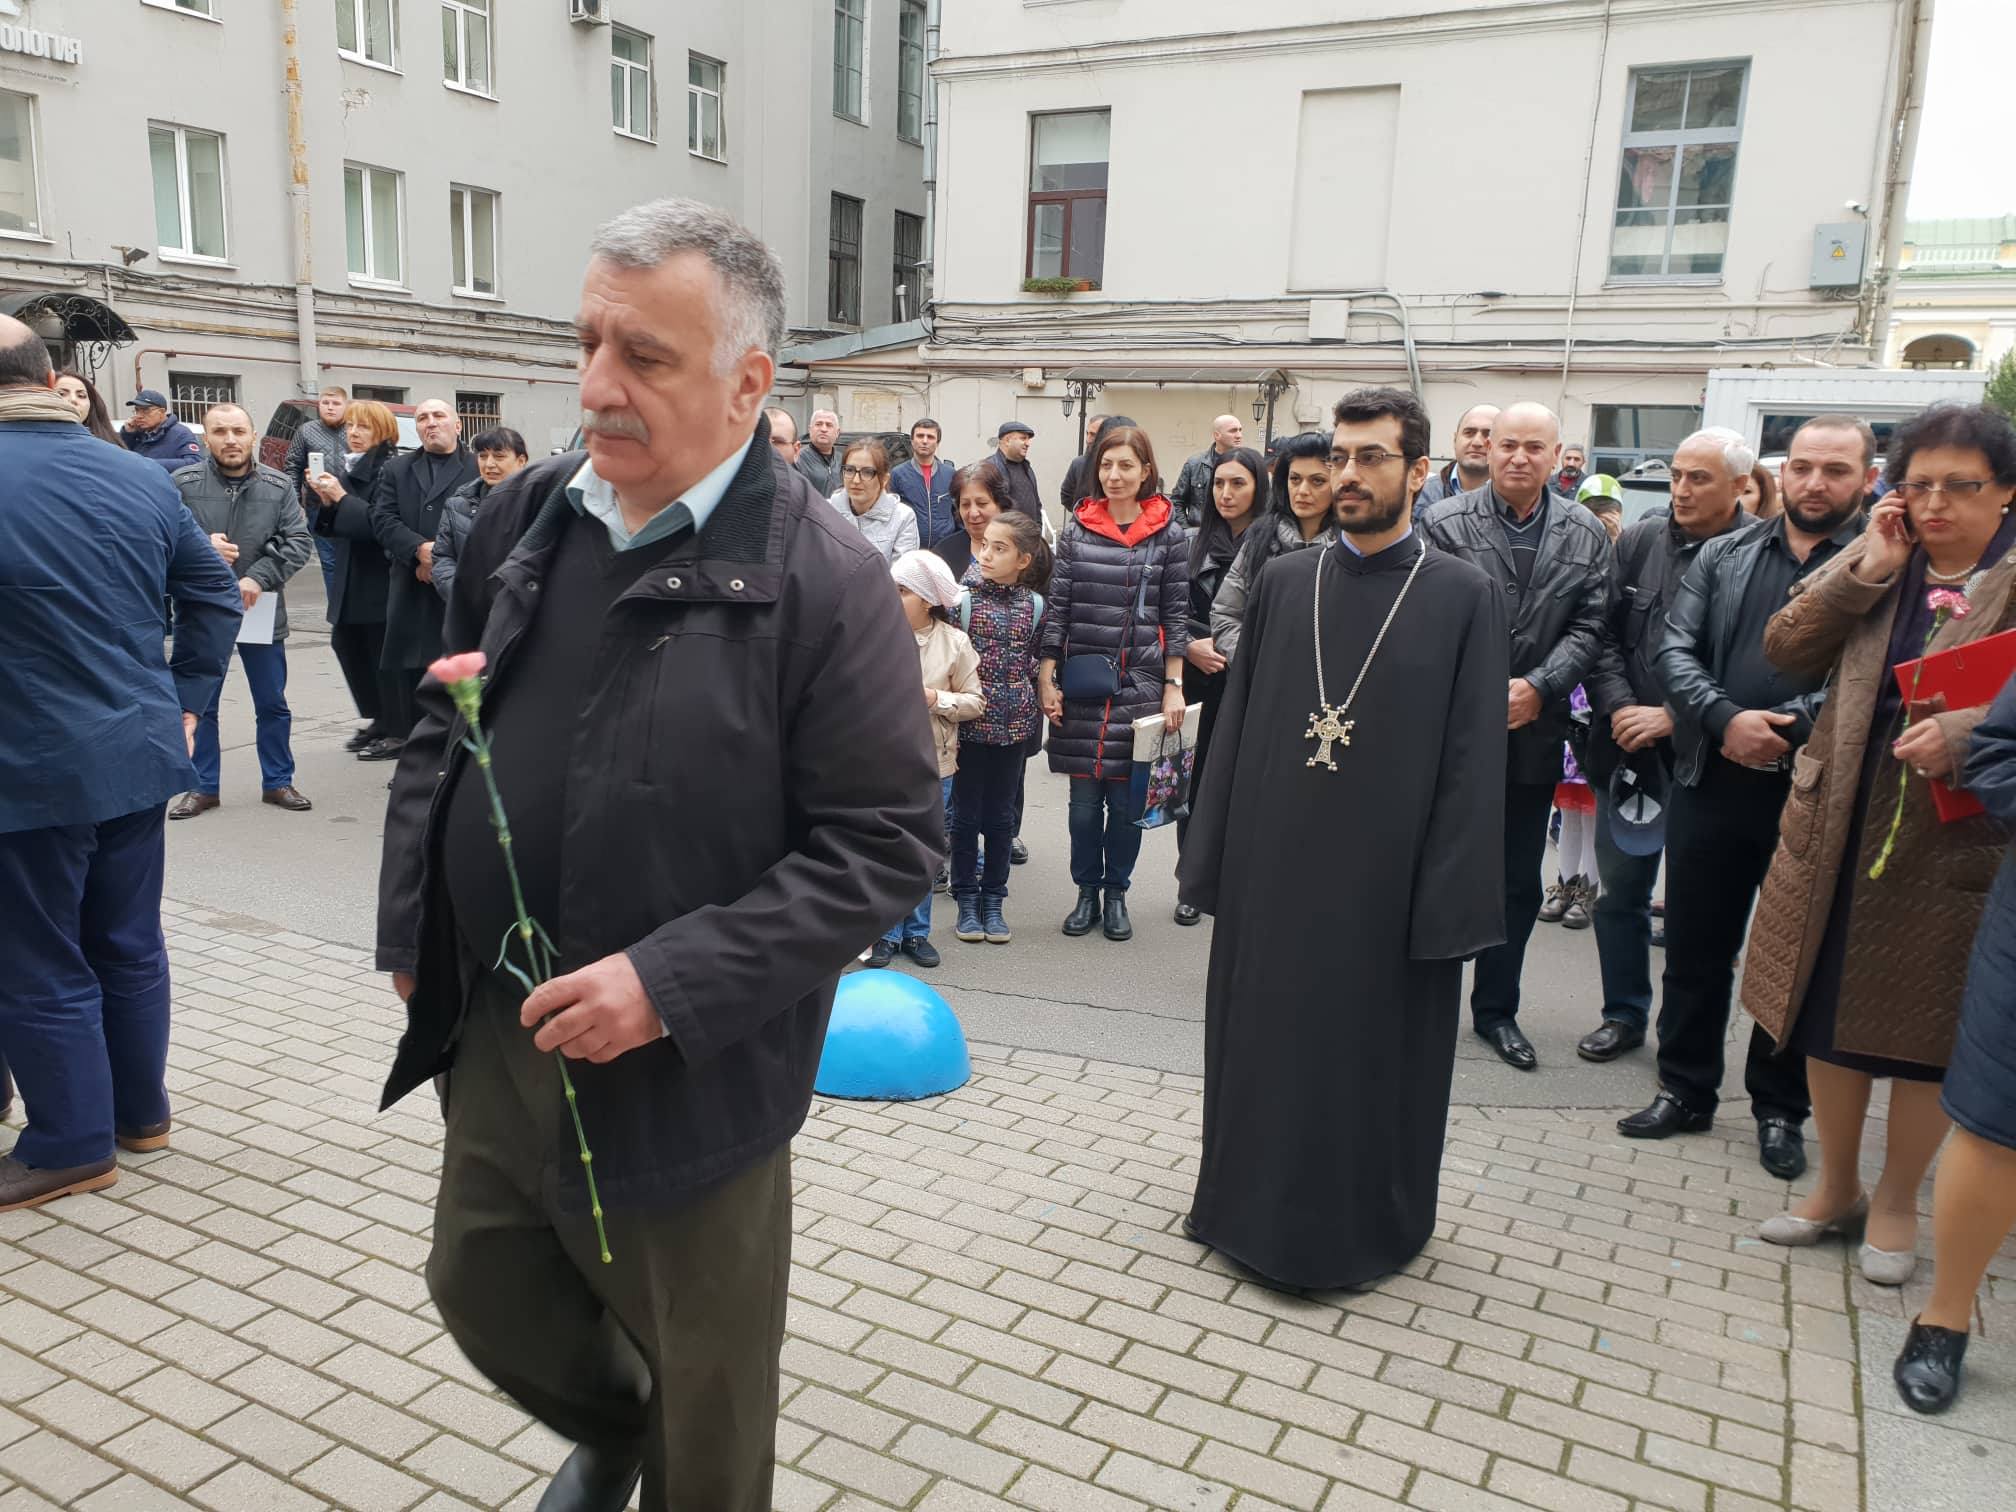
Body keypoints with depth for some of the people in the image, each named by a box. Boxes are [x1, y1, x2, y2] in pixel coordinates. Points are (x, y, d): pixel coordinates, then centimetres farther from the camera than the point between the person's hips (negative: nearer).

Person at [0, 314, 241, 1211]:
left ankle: (73, 1146, 18)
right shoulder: (139, 477, 2)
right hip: (140, 756, 6)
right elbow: (217, 594, 9)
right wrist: (185, 700, 13)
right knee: (131, 944, 17)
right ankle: (141, 1111, 30)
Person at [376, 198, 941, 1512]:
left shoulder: (823, 579, -18)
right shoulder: (526, 516, 0)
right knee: (482, 1291, 26)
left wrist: (670, 985, -23)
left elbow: (888, 843, -18)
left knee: (708, 1397, 15)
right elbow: (443, 727, 13)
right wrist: (411, 923, 6)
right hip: (495, 1033, 6)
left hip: (688, 1072, -6)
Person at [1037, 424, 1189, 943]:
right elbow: (1057, 608, 4)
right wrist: (1046, 678, 0)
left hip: (1141, 683, -1)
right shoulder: (1076, 529, 4)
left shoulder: (1169, 534, 1)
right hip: (1081, 684, 1)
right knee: (1084, 798, 5)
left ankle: (1116, 894, 22)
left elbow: (1175, 615, 2)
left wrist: (1174, 686, -2)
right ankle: (1087, 892, 21)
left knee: (1127, 798, 5)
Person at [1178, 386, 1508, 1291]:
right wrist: (1212, 862, 3)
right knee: (1266, 1043, 14)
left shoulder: (1463, 597, -4)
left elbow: (1473, 760, -7)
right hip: (1275, 867, 3)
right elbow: (1236, 726, 6)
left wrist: (1450, 904, -12)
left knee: (1374, 1057, 9)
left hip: (1387, 876, -3)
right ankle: (1257, 1207, 34)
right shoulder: (1285, 583, 5)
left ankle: (1364, 1225, 29)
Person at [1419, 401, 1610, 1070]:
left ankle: (1497, 1009, 27)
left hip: (1533, 732, 3)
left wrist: (1536, 687, -15)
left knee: (1518, 882, 13)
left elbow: (1587, 628, 0)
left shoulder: (1587, 535, 5)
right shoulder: (1445, 522, -4)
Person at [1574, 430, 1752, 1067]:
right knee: (1620, 889, 13)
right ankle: (1625, 1014, 29)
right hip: (1628, 747, 4)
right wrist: (1618, 709, -7)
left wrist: (1673, 718, -15)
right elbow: (1604, 635, 5)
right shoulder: (1638, 542, 4)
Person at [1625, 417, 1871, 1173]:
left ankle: (1781, 1109, 27)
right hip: (1713, 781, 3)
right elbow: (1676, 650, 0)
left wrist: (1786, 729, -19)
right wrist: (1727, 719, -15)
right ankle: (1685, 1090, 28)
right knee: (1694, 946, 12)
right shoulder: (1723, 555, 8)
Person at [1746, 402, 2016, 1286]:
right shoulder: (1875, 568, 7)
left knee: (1923, 1035, 9)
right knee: (1828, 1018, 13)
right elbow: (1786, 650, -3)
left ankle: (1895, 1203, 30)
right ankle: (1837, 1188, 33)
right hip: (1836, 830, 4)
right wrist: (1867, 567, -11)